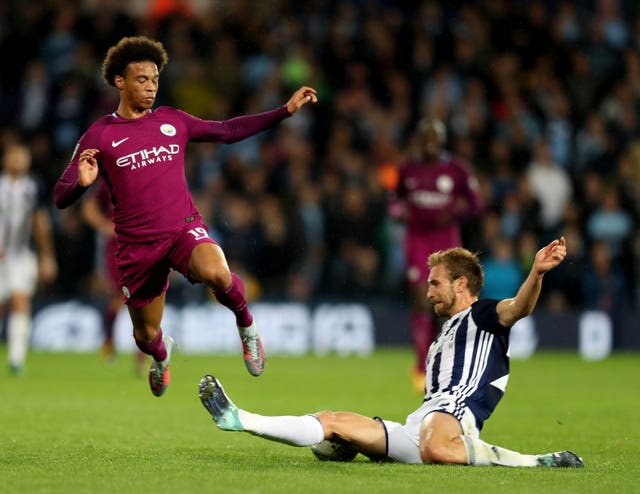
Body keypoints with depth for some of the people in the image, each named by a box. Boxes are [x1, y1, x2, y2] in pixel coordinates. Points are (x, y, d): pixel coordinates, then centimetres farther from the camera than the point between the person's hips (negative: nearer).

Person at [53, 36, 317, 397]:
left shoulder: (172, 120, 7)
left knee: (216, 273, -34)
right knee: (146, 336, 10)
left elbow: (228, 131, 17)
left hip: (184, 229, 0)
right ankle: (162, 354, 51)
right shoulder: (100, 135, -3)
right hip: (137, 245, 0)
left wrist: (286, 111, 13)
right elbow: (61, 198, -5)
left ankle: (246, 323, -2)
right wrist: (82, 182, -29)